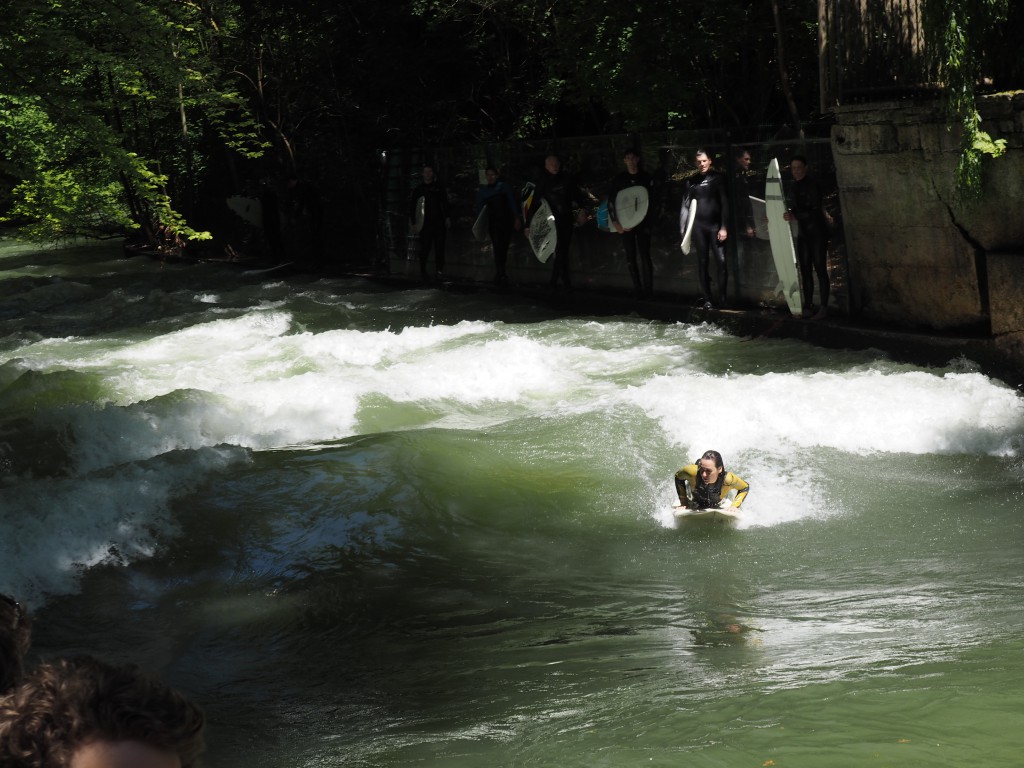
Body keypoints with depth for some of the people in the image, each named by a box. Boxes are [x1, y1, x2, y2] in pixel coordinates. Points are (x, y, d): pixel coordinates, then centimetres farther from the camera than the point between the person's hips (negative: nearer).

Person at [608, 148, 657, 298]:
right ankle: (638, 289, 4)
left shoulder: (646, 178, 2)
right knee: (631, 257, 0)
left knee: (644, 255, -8)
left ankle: (648, 290, -6)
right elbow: (611, 201, 3)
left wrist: (642, 221, -9)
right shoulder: (619, 179, 5)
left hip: (642, 222, -2)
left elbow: (650, 201, 0)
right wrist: (615, 222, -6)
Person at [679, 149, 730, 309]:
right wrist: (683, 229, 3)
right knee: (702, 263, 3)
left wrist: (724, 227, -8)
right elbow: (685, 205, 9)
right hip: (698, 226, 2)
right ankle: (706, 299, 7)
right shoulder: (692, 182, 11)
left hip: (715, 225, -2)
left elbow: (725, 204, 0)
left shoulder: (717, 179, 4)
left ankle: (722, 298, -6)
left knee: (721, 260, -11)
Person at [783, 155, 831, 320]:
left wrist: (795, 216, -25)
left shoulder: (812, 185, -12)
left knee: (820, 269, -7)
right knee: (805, 270, 5)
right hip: (803, 233, 7)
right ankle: (807, 307, 8)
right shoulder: (794, 187, 11)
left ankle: (823, 308, -6)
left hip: (817, 232, -7)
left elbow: (816, 210, -19)